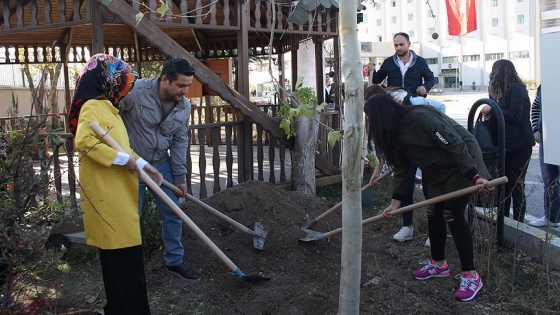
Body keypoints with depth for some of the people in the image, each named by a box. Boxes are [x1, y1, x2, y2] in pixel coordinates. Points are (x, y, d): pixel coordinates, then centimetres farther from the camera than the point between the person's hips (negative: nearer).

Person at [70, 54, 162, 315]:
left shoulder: (108, 108, 19)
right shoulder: (92, 106, -11)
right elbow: (84, 141, -25)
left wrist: (143, 165, 15)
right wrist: (122, 159, -23)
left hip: (120, 191, 10)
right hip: (106, 193, -10)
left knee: (126, 249, 13)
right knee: (120, 251, -6)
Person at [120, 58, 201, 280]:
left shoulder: (184, 107, -5)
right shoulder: (136, 91, -23)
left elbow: (180, 142, 3)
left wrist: (180, 176, 3)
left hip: (161, 164, 5)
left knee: (172, 214, 9)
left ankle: (174, 261, 25)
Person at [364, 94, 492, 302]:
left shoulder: (419, 117, -28)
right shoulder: (396, 132, 1)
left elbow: (454, 143, -30)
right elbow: (400, 169, 5)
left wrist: (475, 176, -32)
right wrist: (396, 202, 1)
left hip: (463, 163, -9)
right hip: (440, 170, 9)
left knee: (452, 214, -14)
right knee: (433, 213, 8)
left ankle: (471, 276, -8)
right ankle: (439, 264, 24)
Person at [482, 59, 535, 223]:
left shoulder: (516, 89, -12)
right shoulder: (503, 91, 16)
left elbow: (515, 116, -21)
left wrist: (492, 110, -18)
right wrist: (490, 113, -3)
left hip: (519, 145, -9)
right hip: (506, 145, 9)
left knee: (516, 187, -5)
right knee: (503, 185, 12)